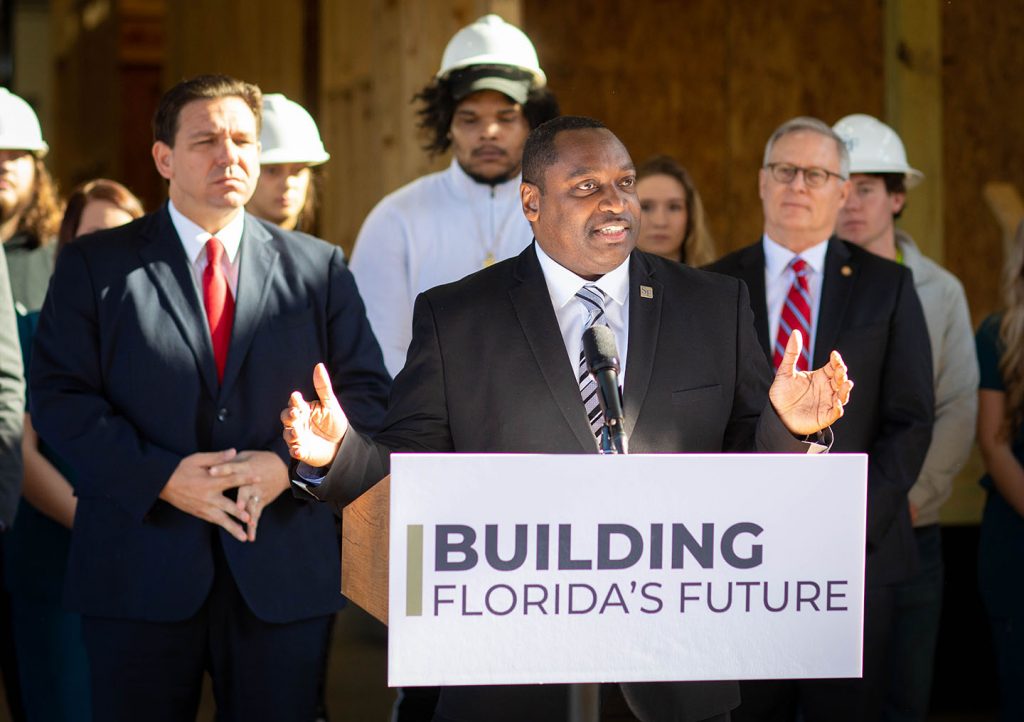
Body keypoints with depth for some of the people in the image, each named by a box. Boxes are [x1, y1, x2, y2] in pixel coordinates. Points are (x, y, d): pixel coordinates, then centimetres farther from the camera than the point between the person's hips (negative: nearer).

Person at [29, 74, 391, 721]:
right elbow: (59, 396, -3)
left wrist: (289, 463, -12)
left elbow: (367, 392, 6)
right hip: (140, 574, -1)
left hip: (284, 576, 1)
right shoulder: (96, 266, 5)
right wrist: (160, 477, -15)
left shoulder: (319, 267, 10)